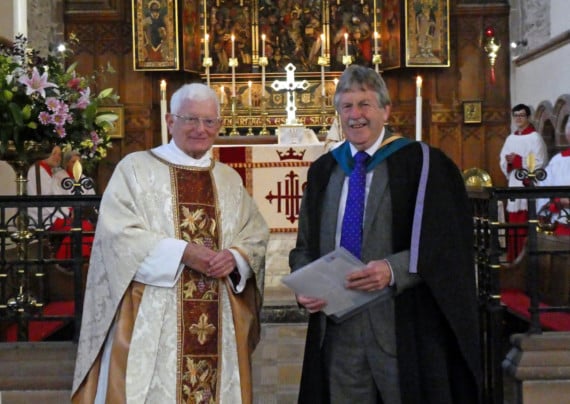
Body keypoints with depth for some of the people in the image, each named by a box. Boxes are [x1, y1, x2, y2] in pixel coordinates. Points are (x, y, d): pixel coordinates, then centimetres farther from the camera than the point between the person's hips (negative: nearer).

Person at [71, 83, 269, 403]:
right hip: (150, 322, -4)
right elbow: (117, 235, -11)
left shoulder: (230, 179, 14)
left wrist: (235, 258, -11)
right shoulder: (135, 168, 0)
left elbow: (257, 237, 10)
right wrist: (182, 251, -18)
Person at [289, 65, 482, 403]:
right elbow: (306, 245, 15)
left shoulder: (420, 164, -4)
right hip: (336, 328, 4)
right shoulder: (323, 171, 11)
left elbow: (448, 244, -8)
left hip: (404, 328, -4)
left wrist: (395, 270, -22)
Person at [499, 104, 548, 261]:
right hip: (514, 184, 6)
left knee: (527, 223, -10)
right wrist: (508, 161, -7)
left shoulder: (535, 137, -2)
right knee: (513, 222, 4)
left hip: (530, 185, -6)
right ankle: (514, 256, 9)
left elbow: (540, 162, -10)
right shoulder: (510, 138, 16)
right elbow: (502, 161, 15)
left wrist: (518, 160, -13)